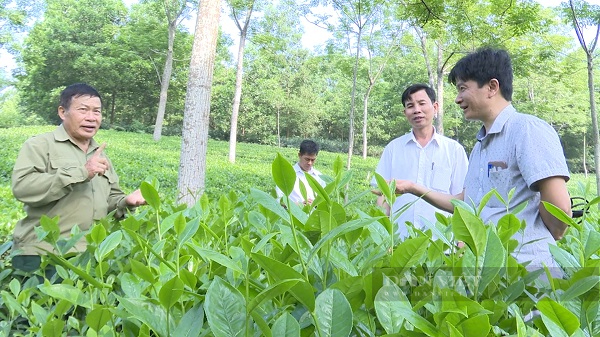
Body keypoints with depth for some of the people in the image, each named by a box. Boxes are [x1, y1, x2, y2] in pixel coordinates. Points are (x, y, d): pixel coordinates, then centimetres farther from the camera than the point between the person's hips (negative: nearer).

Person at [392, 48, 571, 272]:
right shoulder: (480, 145, 14)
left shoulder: (529, 129, -13)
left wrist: (543, 245, -1)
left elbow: (559, 207, -18)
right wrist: (415, 189, 12)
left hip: (525, 268, -8)